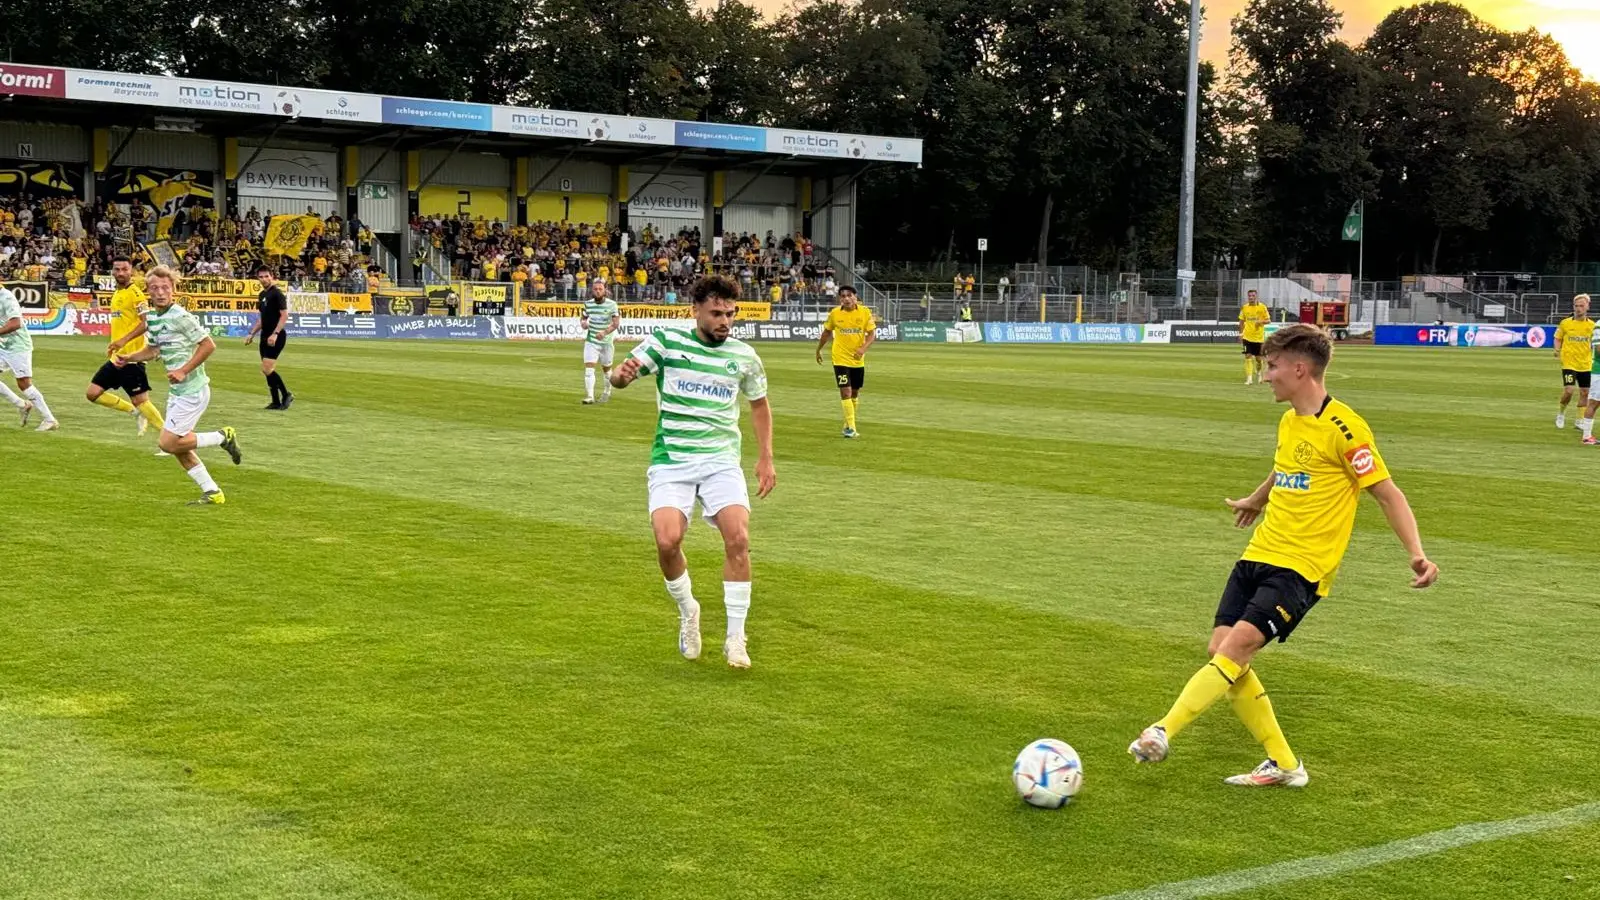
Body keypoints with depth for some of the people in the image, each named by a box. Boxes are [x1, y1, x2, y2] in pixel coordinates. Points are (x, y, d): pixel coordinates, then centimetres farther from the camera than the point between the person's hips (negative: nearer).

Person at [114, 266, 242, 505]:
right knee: (179, 447, 10)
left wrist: (183, 371, -20)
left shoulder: (180, 316, -18)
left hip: (192, 391, -9)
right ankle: (212, 493, 19)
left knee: (169, 443, -9)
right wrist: (129, 358, 6)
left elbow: (208, 345, -17)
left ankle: (223, 437, 5)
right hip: (176, 392, 9)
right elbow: (153, 349, 23)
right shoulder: (151, 317, 8)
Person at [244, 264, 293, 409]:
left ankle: (286, 395, -1)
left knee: (267, 369, -15)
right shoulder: (261, 295, 14)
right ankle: (276, 402, 12)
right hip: (265, 336, 8)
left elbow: (284, 315, -16)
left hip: (275, 337, -8)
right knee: (267, 370, 6)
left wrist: (275, 334, -24)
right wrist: (252, 334, 17)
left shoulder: (277, 293, -10)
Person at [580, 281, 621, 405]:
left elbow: (616, 323, -16)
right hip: (591, 340, 1)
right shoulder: (588, 304, 0)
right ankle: (589, 396, -13)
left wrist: (605, 332, -32)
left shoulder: (611, 304, -10)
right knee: (589, 367, -13)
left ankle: (607, 392, 37)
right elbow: (584, 317, 17)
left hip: (606, 341, -1)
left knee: (606, 368, 14)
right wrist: (584, 323, -8)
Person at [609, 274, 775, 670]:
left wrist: (765, 458, 14)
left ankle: (736, 637, -3)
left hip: (721, 460, 2)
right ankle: (687, 613, 12)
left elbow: (760, 404, 21)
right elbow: (621, 374, -7)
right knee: (667, 541, -20)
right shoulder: (666, 342, -1)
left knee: (738, 538, -18)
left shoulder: (744, 356, 6)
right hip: (671, 460, -2)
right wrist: (621, 373, -32)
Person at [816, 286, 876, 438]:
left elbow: (872, 334, -6)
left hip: (858, 359, 2)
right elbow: (827, 332, 9)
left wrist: (863, 348, -23)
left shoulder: (865, 312, -7)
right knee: (845, 391, -13)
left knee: (855, 392, 13)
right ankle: (851, 428, -11)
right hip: (841, 359, -2)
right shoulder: (834, 313, -6)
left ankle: (848, 424, 30)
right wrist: (818, 350, 17)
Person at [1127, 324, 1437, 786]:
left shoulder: (1343, 428, -12)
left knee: (1237, 644, -22)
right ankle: (1283, 764, 7)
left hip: (1302, 566, -8)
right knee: (1220, 649, -2)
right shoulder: (1289, 421, 12)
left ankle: (1163, 731, -24)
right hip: (1260, 555, 8)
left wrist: (1417, 554, -21)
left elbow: (1387, 493, -10)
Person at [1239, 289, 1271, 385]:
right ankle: (1249, 378, -11)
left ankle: (1258, 373, 38)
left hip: (1259, 337, -1)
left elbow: (1268, 320, -1)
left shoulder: (1262, 307, -3)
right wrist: (1240, 333, 6)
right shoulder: (1244, 308, 3)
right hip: (1247, 336, 1)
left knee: (1258, 357, 8)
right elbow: (1241, 321, 12)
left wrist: (1261, 321, -21)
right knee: (1248, 356, -10)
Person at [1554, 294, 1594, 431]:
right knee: (1569, 391, -14)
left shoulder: (1592, 325, 2)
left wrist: (1593, 355, -2)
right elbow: (1558, 338, 7)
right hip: (1569, 363, -3)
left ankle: (1581, 421, 19)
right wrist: (1558, 350, -11)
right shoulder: (1565, 323, -4)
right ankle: (1561, 414, 12)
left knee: (1585, 392, 6)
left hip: (1586, 365, 3)